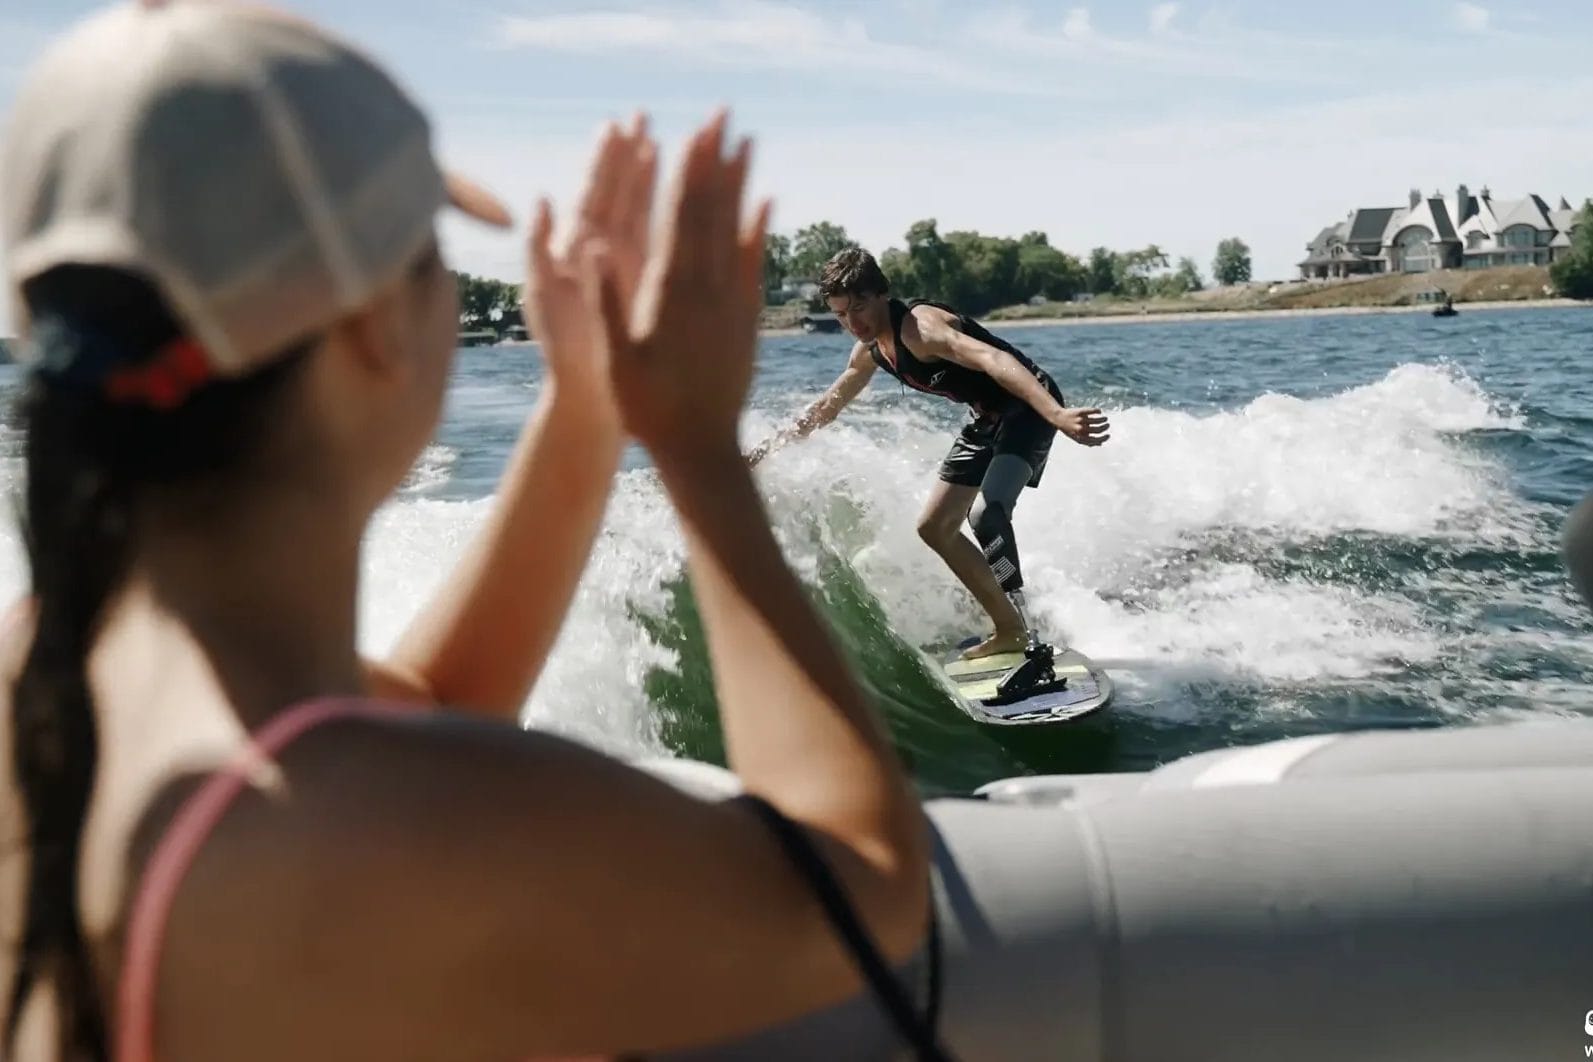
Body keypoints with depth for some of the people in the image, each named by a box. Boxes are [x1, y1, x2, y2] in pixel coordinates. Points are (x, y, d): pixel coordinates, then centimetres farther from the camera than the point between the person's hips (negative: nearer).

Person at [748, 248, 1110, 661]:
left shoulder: (919, 326, -26)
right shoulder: (870, 349, 3)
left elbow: (993, 359, -43)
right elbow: (829, 405, 20)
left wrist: (1057, 414, -57)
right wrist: (768, 448, 24)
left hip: (1027, 406, -10)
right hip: (986, 416, 10)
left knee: (985, 513, -31)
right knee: (935, 527, 10)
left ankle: (1024, 632, -23)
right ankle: (1009, 631, 15)